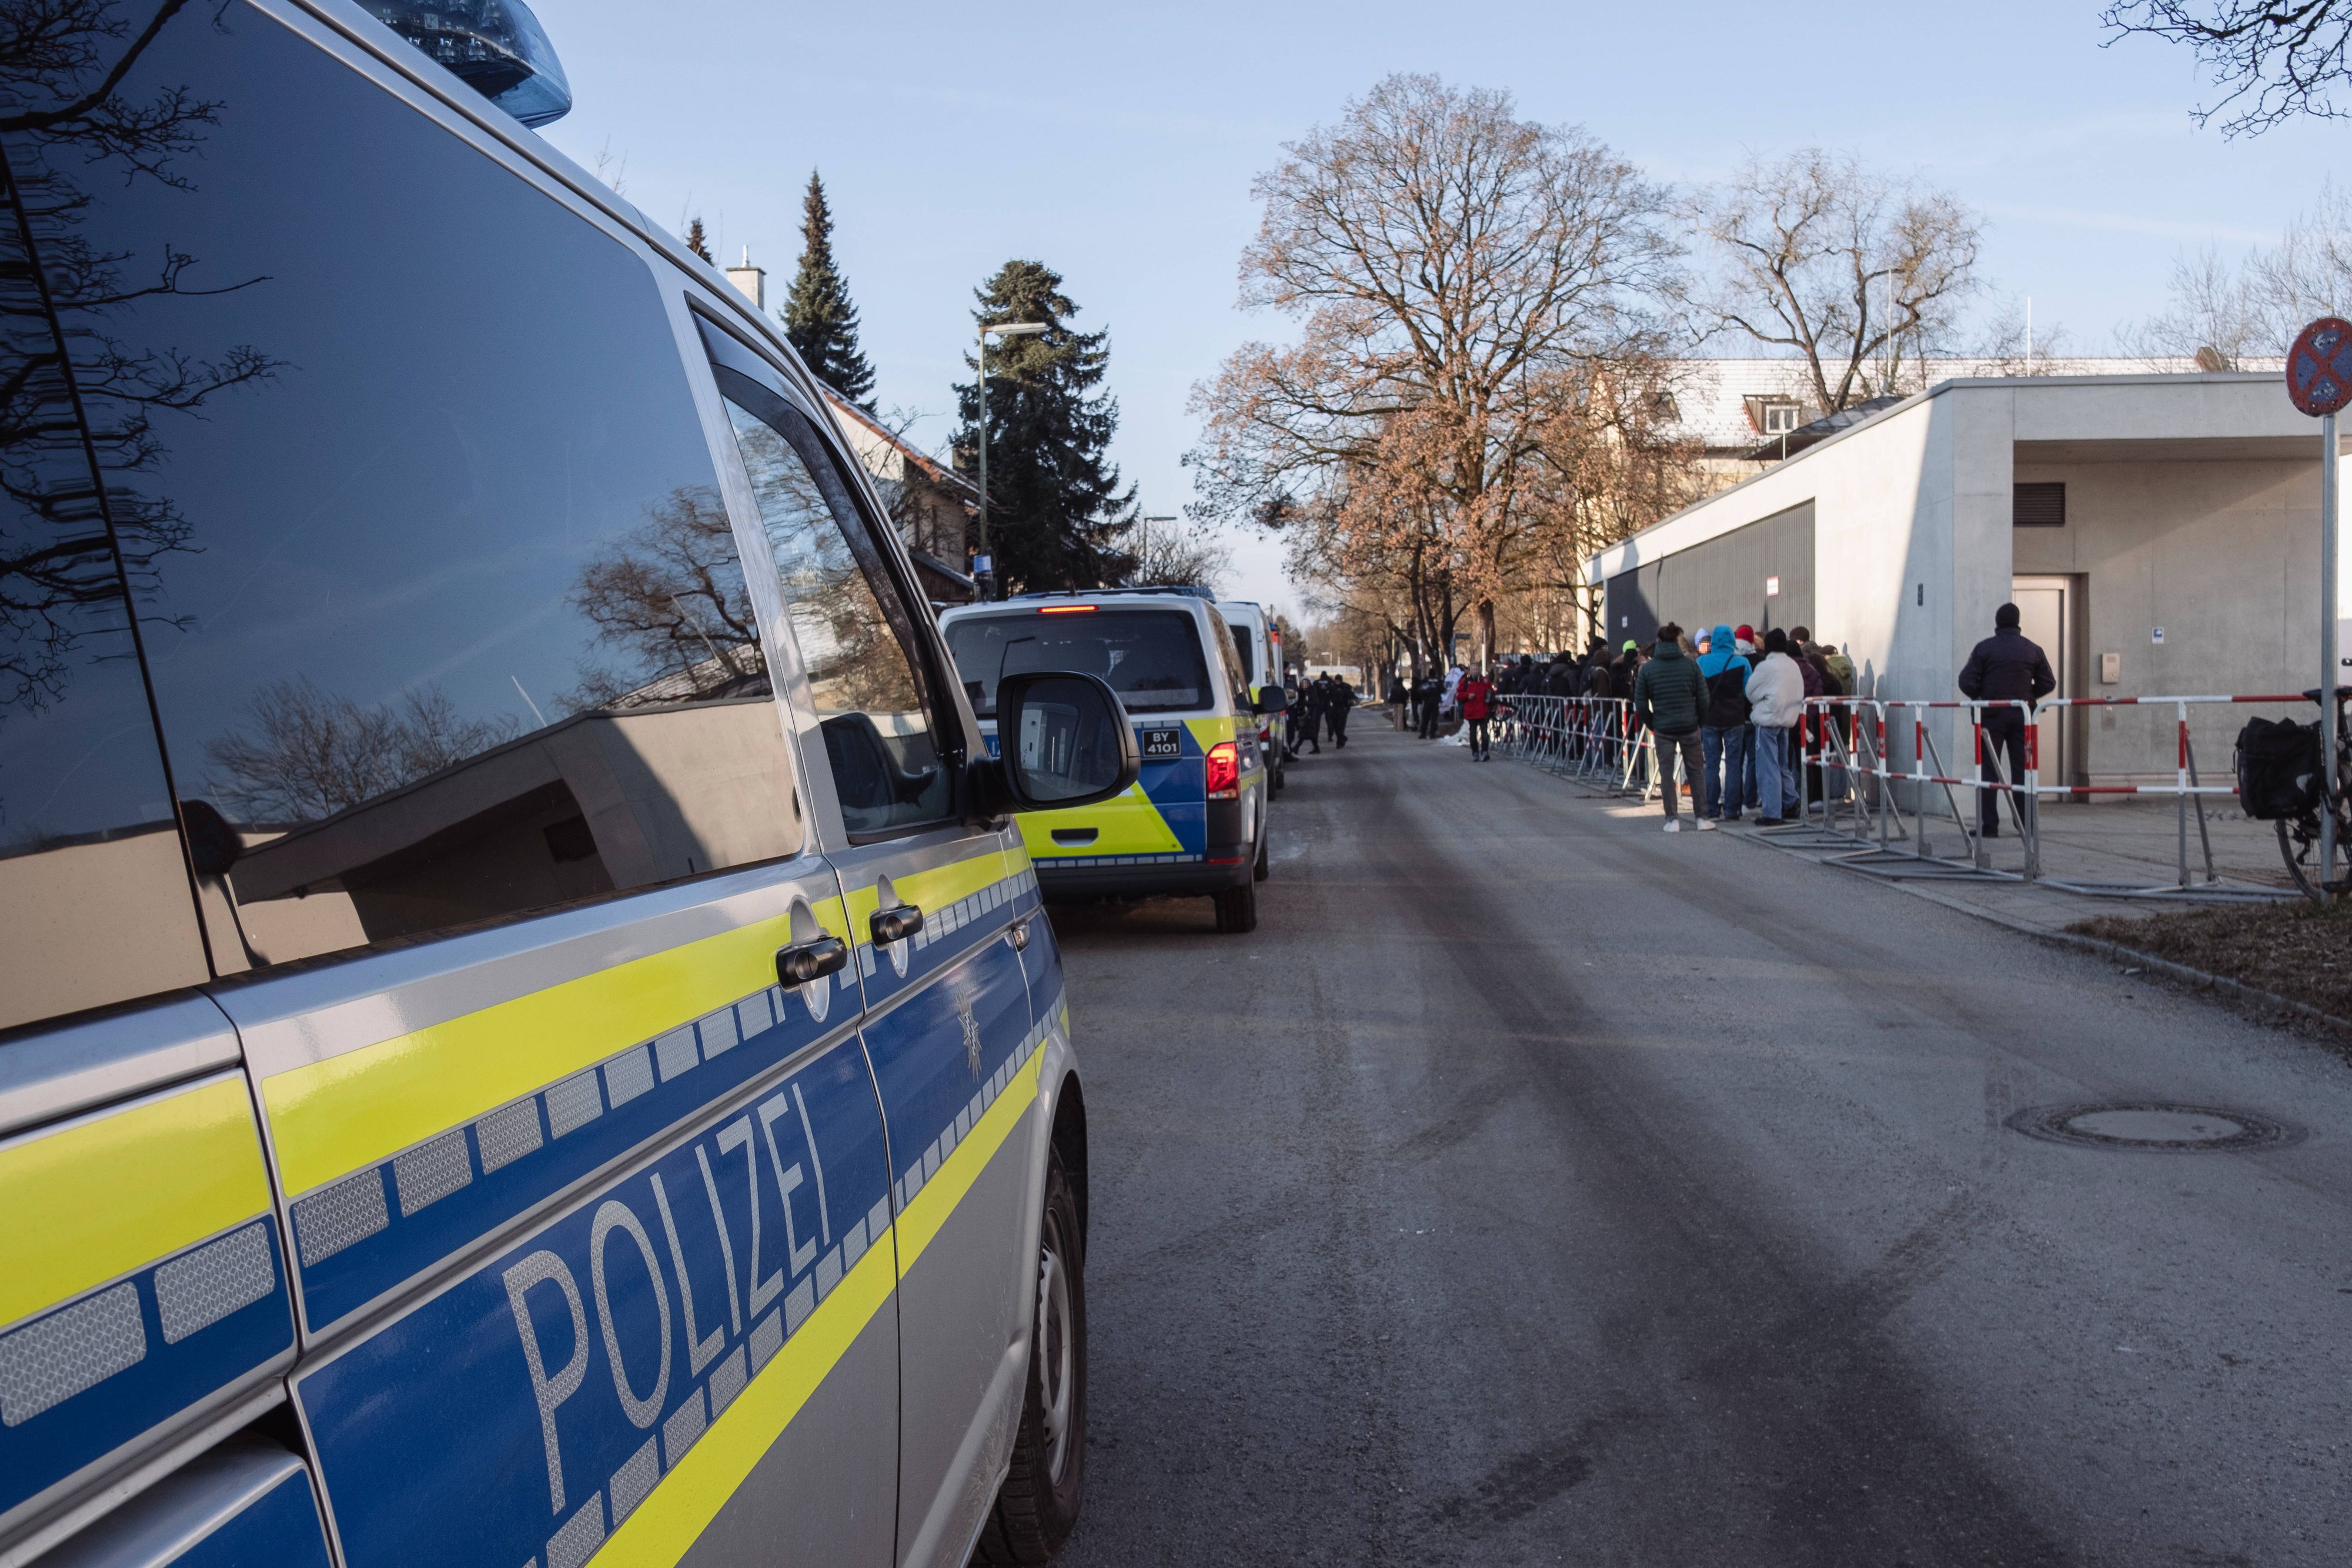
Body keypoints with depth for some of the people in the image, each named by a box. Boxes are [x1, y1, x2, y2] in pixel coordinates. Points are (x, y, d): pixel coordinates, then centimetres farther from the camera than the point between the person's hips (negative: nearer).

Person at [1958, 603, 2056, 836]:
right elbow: (2048, 683, 5)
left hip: (1992, 714, -2)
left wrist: (1979, 697, 8)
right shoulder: (2033, 650, 4)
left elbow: (1966, 681, -10)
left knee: (1989, 771, 2)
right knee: (2022, 770, 7)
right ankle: (2026, 823, 7)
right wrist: (2027, 696, 16)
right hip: (2022, 715, 2)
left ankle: (1989, 825, -1)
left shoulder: (1985, 648, -5)